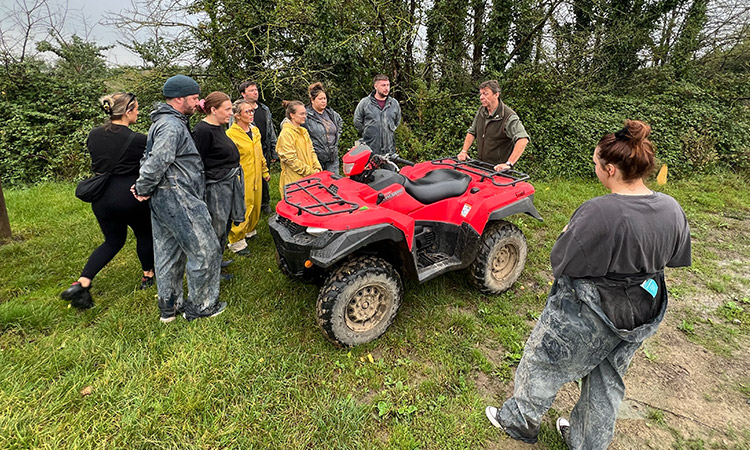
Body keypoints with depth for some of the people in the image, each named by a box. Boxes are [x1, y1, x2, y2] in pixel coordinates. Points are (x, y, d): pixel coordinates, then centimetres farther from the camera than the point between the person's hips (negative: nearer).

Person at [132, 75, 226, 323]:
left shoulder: (162, 122, 19)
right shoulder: (172, 125, -16)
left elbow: (150, 159, 22)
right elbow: (157, 162, -24)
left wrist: (142, 186, 15)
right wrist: (144, 189, -13)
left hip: (163, 199, 11)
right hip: (178, 199, -11)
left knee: (168, 253, 17)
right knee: (205, 250, -1)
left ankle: (169, 305, 29)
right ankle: (200, 306, 11)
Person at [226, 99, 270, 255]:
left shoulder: (255, 130, 11)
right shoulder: (231, 134, -14)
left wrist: (265, 171, 23)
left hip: (256, 178, 8)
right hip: (242, 180, -7)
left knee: (255, 206, 17)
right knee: (242, 209, -4)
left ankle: (250, 230, 38)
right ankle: (236, 241, 9)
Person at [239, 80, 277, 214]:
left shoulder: (265, 110, 13)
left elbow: (271, 132, 17)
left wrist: (273, 152, 14)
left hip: (264, 152, 5)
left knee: (264, 178, 14)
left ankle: (265, 205, 29)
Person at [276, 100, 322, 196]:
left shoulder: (304, 131, 16)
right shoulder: (286, 133, -11)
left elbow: (311, 152, 16)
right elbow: (290, 159, -16)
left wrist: (317, 168, 0)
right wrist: (310, 172, -16)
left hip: (309, 179, 8)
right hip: (293, 180, -7)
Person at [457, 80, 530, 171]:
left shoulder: (509, 116, -17)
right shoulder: (481, 111, 8)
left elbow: (523, 140, -28)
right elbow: (472, 132, 19)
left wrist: (508, 164, -34)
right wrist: (464, 151, 5)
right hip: (480, 164, 6)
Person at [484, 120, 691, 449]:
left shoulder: (599, 213, -32)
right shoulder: (672, 210, -8)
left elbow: (560, 264, -24)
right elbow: (676, 258, 7)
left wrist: (566, 235, -6)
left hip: (586, 317, -7)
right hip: (642, 315, 7)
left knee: (541, 365, 18)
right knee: (607, 383, 25)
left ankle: (520, 422, 40)